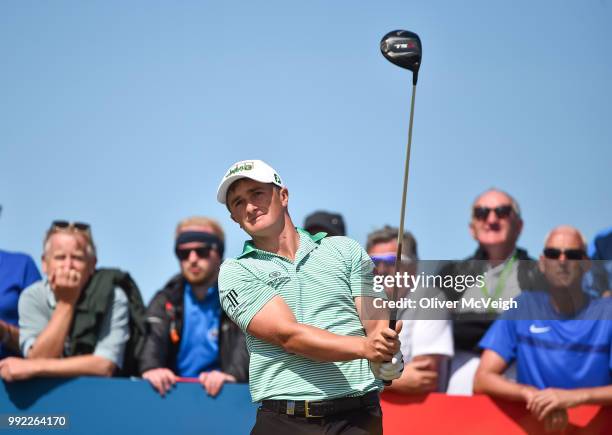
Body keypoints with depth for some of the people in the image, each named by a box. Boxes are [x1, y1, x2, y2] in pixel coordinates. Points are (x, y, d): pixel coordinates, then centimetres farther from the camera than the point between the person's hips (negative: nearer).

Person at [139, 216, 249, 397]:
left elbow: (247, 346, -9)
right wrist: (151, 368, -27)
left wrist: (232, 375, -32)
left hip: (226, 395, -2)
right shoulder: (165, 300, 15)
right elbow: (152, 340, -4)